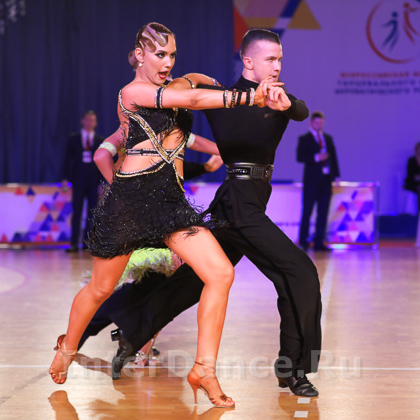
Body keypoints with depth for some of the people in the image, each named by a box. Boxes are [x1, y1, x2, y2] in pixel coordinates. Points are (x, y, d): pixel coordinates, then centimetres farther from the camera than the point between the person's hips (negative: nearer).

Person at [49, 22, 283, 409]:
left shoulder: (175, 87, 15)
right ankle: (66, 351, 37)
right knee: (101, 288, 9)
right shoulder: (131, 92, -5)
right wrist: (250, 97, -18)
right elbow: (192, 99, -15)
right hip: (131, 198, -6)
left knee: (221, 274, -14)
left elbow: (195, 80, 37)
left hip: (171, 200, 6)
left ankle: (204, 370, -8)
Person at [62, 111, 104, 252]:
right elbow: (67, 159, 5)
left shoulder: (100, 141, 9)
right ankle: (74, 243, -2)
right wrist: (65, 178, -4)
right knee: (77, 212, -2)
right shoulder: (73, 139, 7)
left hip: (94, 181, 1)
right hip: (78, 180, -1)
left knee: (92, 213, 1)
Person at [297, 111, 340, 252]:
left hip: (326, 180, 5)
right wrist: (316, 158, -20)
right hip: (312, 181, -5)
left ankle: (319, 242, 7)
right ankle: (303, 242, 1)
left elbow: (333, 157, 15)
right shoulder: (304, 139, 1)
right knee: (307, 211, -3)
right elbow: (300, 157, -8)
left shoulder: (328, 138, 16)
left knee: (323, 213, 4)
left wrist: (336, 175, 5)